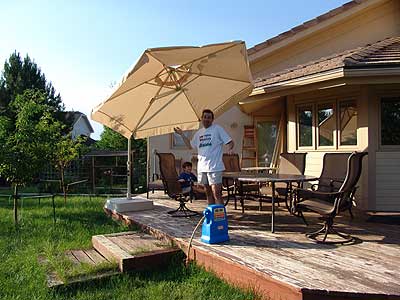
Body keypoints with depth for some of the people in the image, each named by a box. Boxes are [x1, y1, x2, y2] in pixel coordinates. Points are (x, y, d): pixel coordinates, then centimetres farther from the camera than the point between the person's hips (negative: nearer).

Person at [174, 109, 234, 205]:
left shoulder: (217, 129, -3)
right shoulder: (199, 133, 16)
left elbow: (230, 142, -6)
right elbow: (190, 146, 24)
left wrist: (229, 148, -28)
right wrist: (182, 134, 19)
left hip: (214, 167, -7)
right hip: (202, 167, 7)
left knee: (216, 193, -11)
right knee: (208, 193, 15)